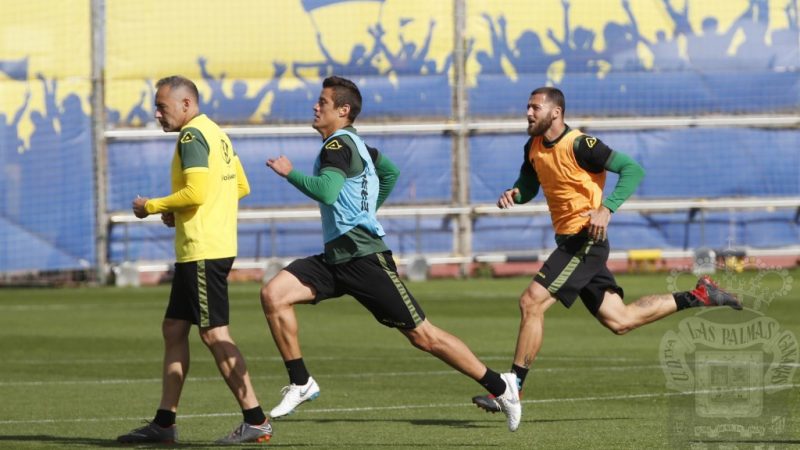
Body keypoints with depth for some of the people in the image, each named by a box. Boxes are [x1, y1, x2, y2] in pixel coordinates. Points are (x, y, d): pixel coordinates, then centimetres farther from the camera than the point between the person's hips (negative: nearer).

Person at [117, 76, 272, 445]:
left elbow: (196, 192, -23)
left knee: (214, 334, -8)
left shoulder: (192, 136, -13)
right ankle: (164, 423, 15)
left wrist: (153, 206, -9)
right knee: (173, 329, 13)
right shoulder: (216, 133, 17)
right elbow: (241, 187, 20)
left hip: (202, 251, -10)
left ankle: (255, 421, -7)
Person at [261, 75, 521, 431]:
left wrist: (289, 173, -16)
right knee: (273, 294, -7)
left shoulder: (338, 144, -12)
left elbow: (327, 191, -30)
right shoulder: (353, 143, 16)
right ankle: (300, 383, -1)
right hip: (335, 258, 10)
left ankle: (500, 386, 5)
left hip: (364, 258, -10)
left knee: (422, 335, -5)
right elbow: (390, 171, 34)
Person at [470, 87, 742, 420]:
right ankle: (698, 297, 23)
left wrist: (606, 209, -28)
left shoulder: (579, 145, -16)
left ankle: (513, 388, -11)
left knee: (531, 302, -16)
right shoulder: (534, 148, 9)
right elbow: (527, 188, 22)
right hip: (569, 241, 9)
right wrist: (513, 195, -2)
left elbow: (632, 169, -17)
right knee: (619, 320, 12)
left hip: (586, 240, -9)